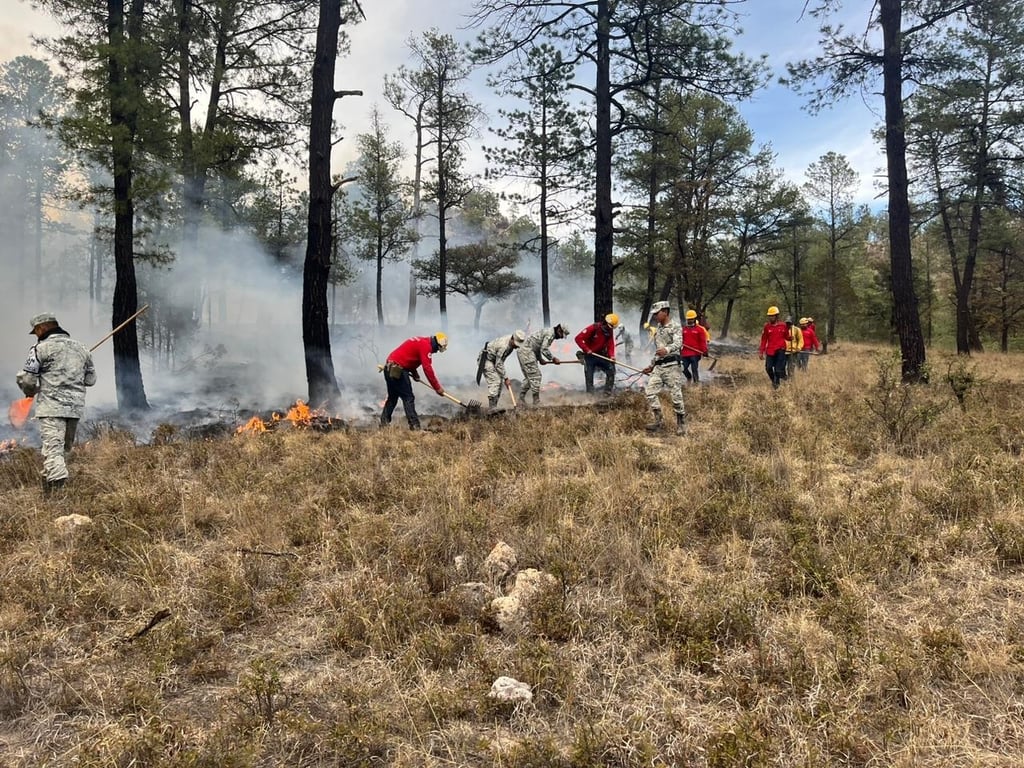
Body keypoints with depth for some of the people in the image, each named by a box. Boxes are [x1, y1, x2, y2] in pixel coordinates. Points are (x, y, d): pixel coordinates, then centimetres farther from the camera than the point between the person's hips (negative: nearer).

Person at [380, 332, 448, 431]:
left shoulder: (421, 341, 17)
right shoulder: (426, 346, -13)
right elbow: (428, 369, -18)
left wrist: (414, 372, 12)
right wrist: (437, 388, -13)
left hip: (389, 368, 10)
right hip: (397, 370, -10)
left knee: (392, 397, 18)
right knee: (408, 397, -8)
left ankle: (384, 422, 23)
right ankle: (414, 425, -10)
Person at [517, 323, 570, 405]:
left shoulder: (546, 331, 20)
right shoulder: (550, 334, -12)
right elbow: (544, 349, -18)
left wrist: (540, 359, 14)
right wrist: (553, 358, -7)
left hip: (521, 351, 11)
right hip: (527, 352, -11)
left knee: (528, 376, 15)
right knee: (535, 376, -7)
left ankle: (521, 398, 15)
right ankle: (536, 401, -4)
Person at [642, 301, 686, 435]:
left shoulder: (675, 327, -6)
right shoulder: (658, 329, 19)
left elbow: (678, 344, -24)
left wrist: (667, 350, -44)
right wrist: (651, 366, 27)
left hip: (671, 365, -7)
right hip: (658, 366, 7)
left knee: (676, 395, -5)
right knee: (650, 392, -2)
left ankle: (681, 424, 8)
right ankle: (658, 420, 7)